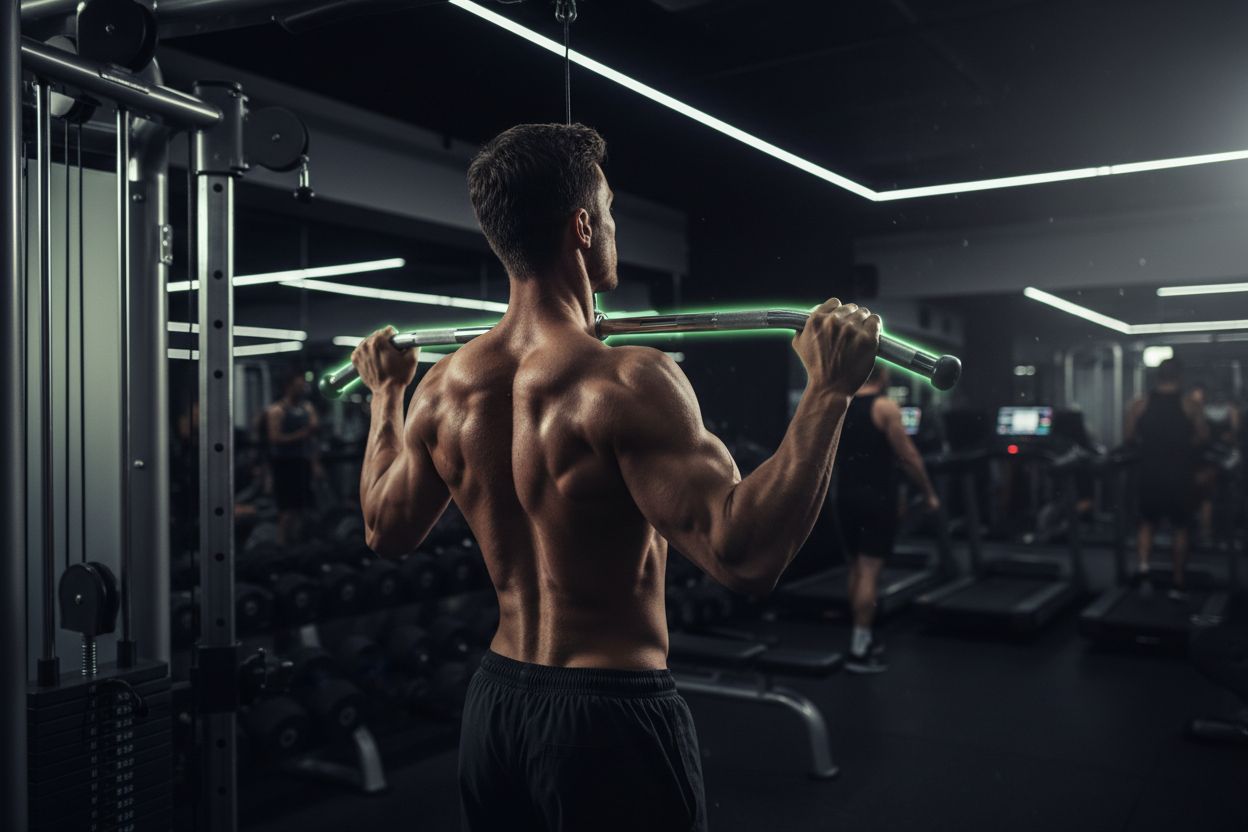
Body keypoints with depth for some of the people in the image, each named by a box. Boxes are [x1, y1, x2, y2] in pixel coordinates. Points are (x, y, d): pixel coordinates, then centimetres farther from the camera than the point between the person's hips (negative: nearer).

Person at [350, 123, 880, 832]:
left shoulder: (444, 388, -2)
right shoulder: (624, 382, -23)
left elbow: (387, 529, 13)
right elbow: (746, 554, -30)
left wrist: (387, 393, 24)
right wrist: (829, 391, -25)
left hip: (497, 705, 6)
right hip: (612, 716, -6)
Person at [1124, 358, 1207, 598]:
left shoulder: (1139, 405, -1)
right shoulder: (1188, 405, -5)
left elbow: (1129, 436, -4)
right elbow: (1203, 436, -9)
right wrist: (1183, 444, 8)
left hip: (1150, 473, 2)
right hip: (1180, 474, -1)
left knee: (1147, 523, 16)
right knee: (1181, 527, 9)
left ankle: (1143, 566, -8)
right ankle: (1178, 585, 12)